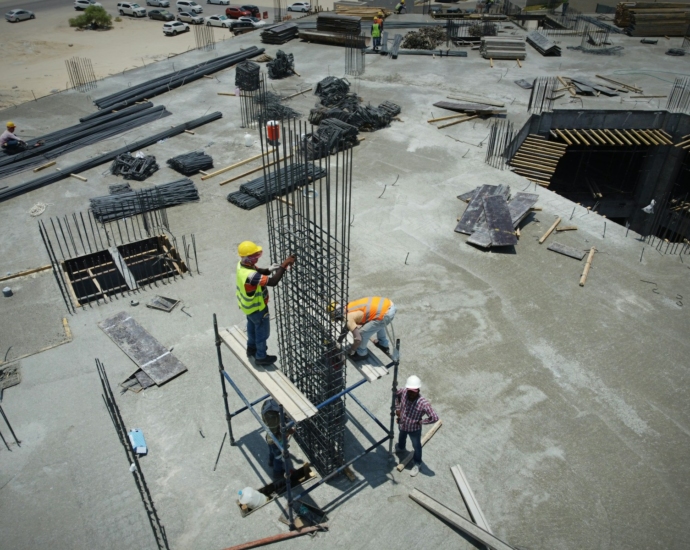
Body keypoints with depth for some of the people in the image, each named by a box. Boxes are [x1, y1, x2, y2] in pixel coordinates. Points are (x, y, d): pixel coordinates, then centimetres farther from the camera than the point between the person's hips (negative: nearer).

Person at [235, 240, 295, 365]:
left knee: (252, 325, 31)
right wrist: (284, 265, -40)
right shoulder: (250, 275, -43)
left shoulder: (242, 264, -15)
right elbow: (273, 282, -44)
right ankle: (261, 357, 35)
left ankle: (251, 348, 54)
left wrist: (271, 269, -21)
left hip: (248, 304, 9)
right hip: (257, 307, -9)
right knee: (262, 331, 15)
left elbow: (260, 271, -1)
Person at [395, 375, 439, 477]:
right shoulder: (403, 392, -27)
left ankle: (417, 464, 50)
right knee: (401, 437, 36)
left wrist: (421, 421, -24)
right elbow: (396, 395, -2)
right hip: (402, 424, 4)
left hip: (414, 429, -4)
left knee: (416, 446, 23)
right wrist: (397, 408, -6)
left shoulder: (423, 403, -39)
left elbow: (435, 418, -34)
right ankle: (400, 448, 70)